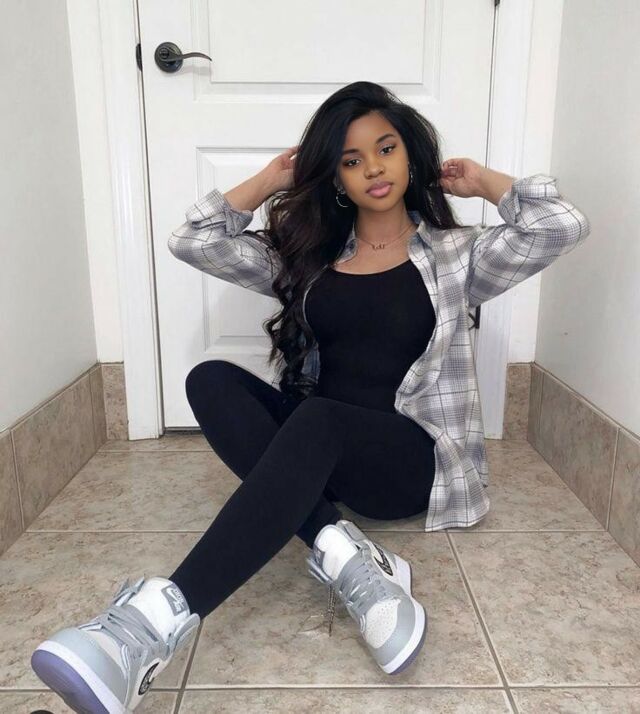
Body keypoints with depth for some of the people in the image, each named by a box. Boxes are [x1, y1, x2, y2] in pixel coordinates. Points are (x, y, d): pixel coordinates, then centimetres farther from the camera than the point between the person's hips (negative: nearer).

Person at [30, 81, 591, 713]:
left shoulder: (453, 254, 6)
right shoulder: (309, 255, 12)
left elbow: (562, 226, -9)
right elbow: (194, 242, 8)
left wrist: (482, 181, 5)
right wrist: (272, 180, 9)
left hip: (413, 456, -3)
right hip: (314, 443, 4)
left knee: (315, 423, -36)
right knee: (211, 379, -21)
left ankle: (160, 615, -45)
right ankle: (344, 556, -34)